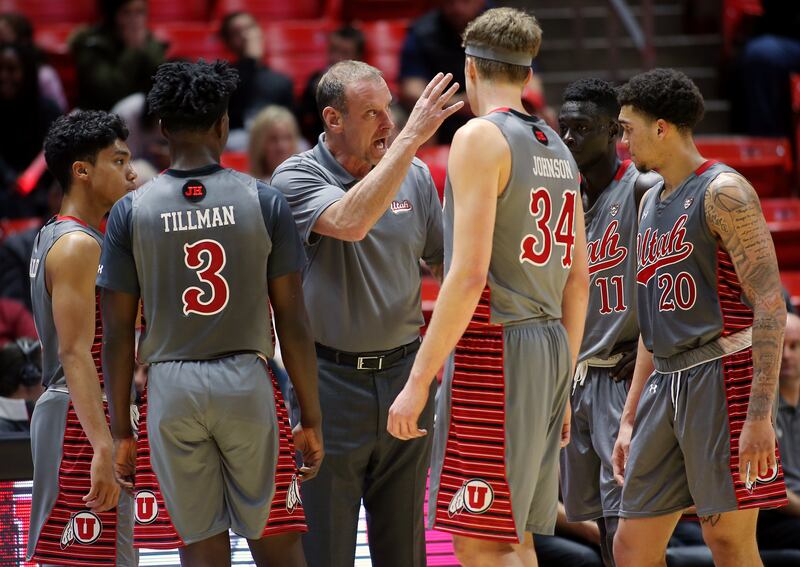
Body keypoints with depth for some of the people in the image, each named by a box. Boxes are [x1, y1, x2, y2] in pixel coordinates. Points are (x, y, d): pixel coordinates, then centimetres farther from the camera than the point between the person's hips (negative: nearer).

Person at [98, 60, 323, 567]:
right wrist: (311, 419, 5)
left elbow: (118, 335, 1)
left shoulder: (132, 212, 0)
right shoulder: (264, 202, -2)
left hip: (172, 389, 1)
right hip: (247, 380, -1)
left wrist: (121, 431, 9)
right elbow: (293, 323, -2)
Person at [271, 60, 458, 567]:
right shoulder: (297, 178, -8)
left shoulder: (415, 177, 6)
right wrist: (411, 139, -28)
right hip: (331, 381, -4)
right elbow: (350, 222, -27)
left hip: (404, 374, 4)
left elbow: (446, 261, 15)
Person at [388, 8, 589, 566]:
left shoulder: (481, 138, -10)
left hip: (492, 351, -9)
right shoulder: (558, 150, 15)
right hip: (549, 349, 9)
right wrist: (563, 385, 24)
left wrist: (418, 382, -17)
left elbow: (470, 274, -18)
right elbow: (579, 280, 17)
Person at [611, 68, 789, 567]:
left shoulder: (722, 193, -8)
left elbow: (770, 306, -16)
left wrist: (760, 415, -23)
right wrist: (630, 418, 21)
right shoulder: (652, 203, 19)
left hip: (722, 375, -9)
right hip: (667, 385, 9)